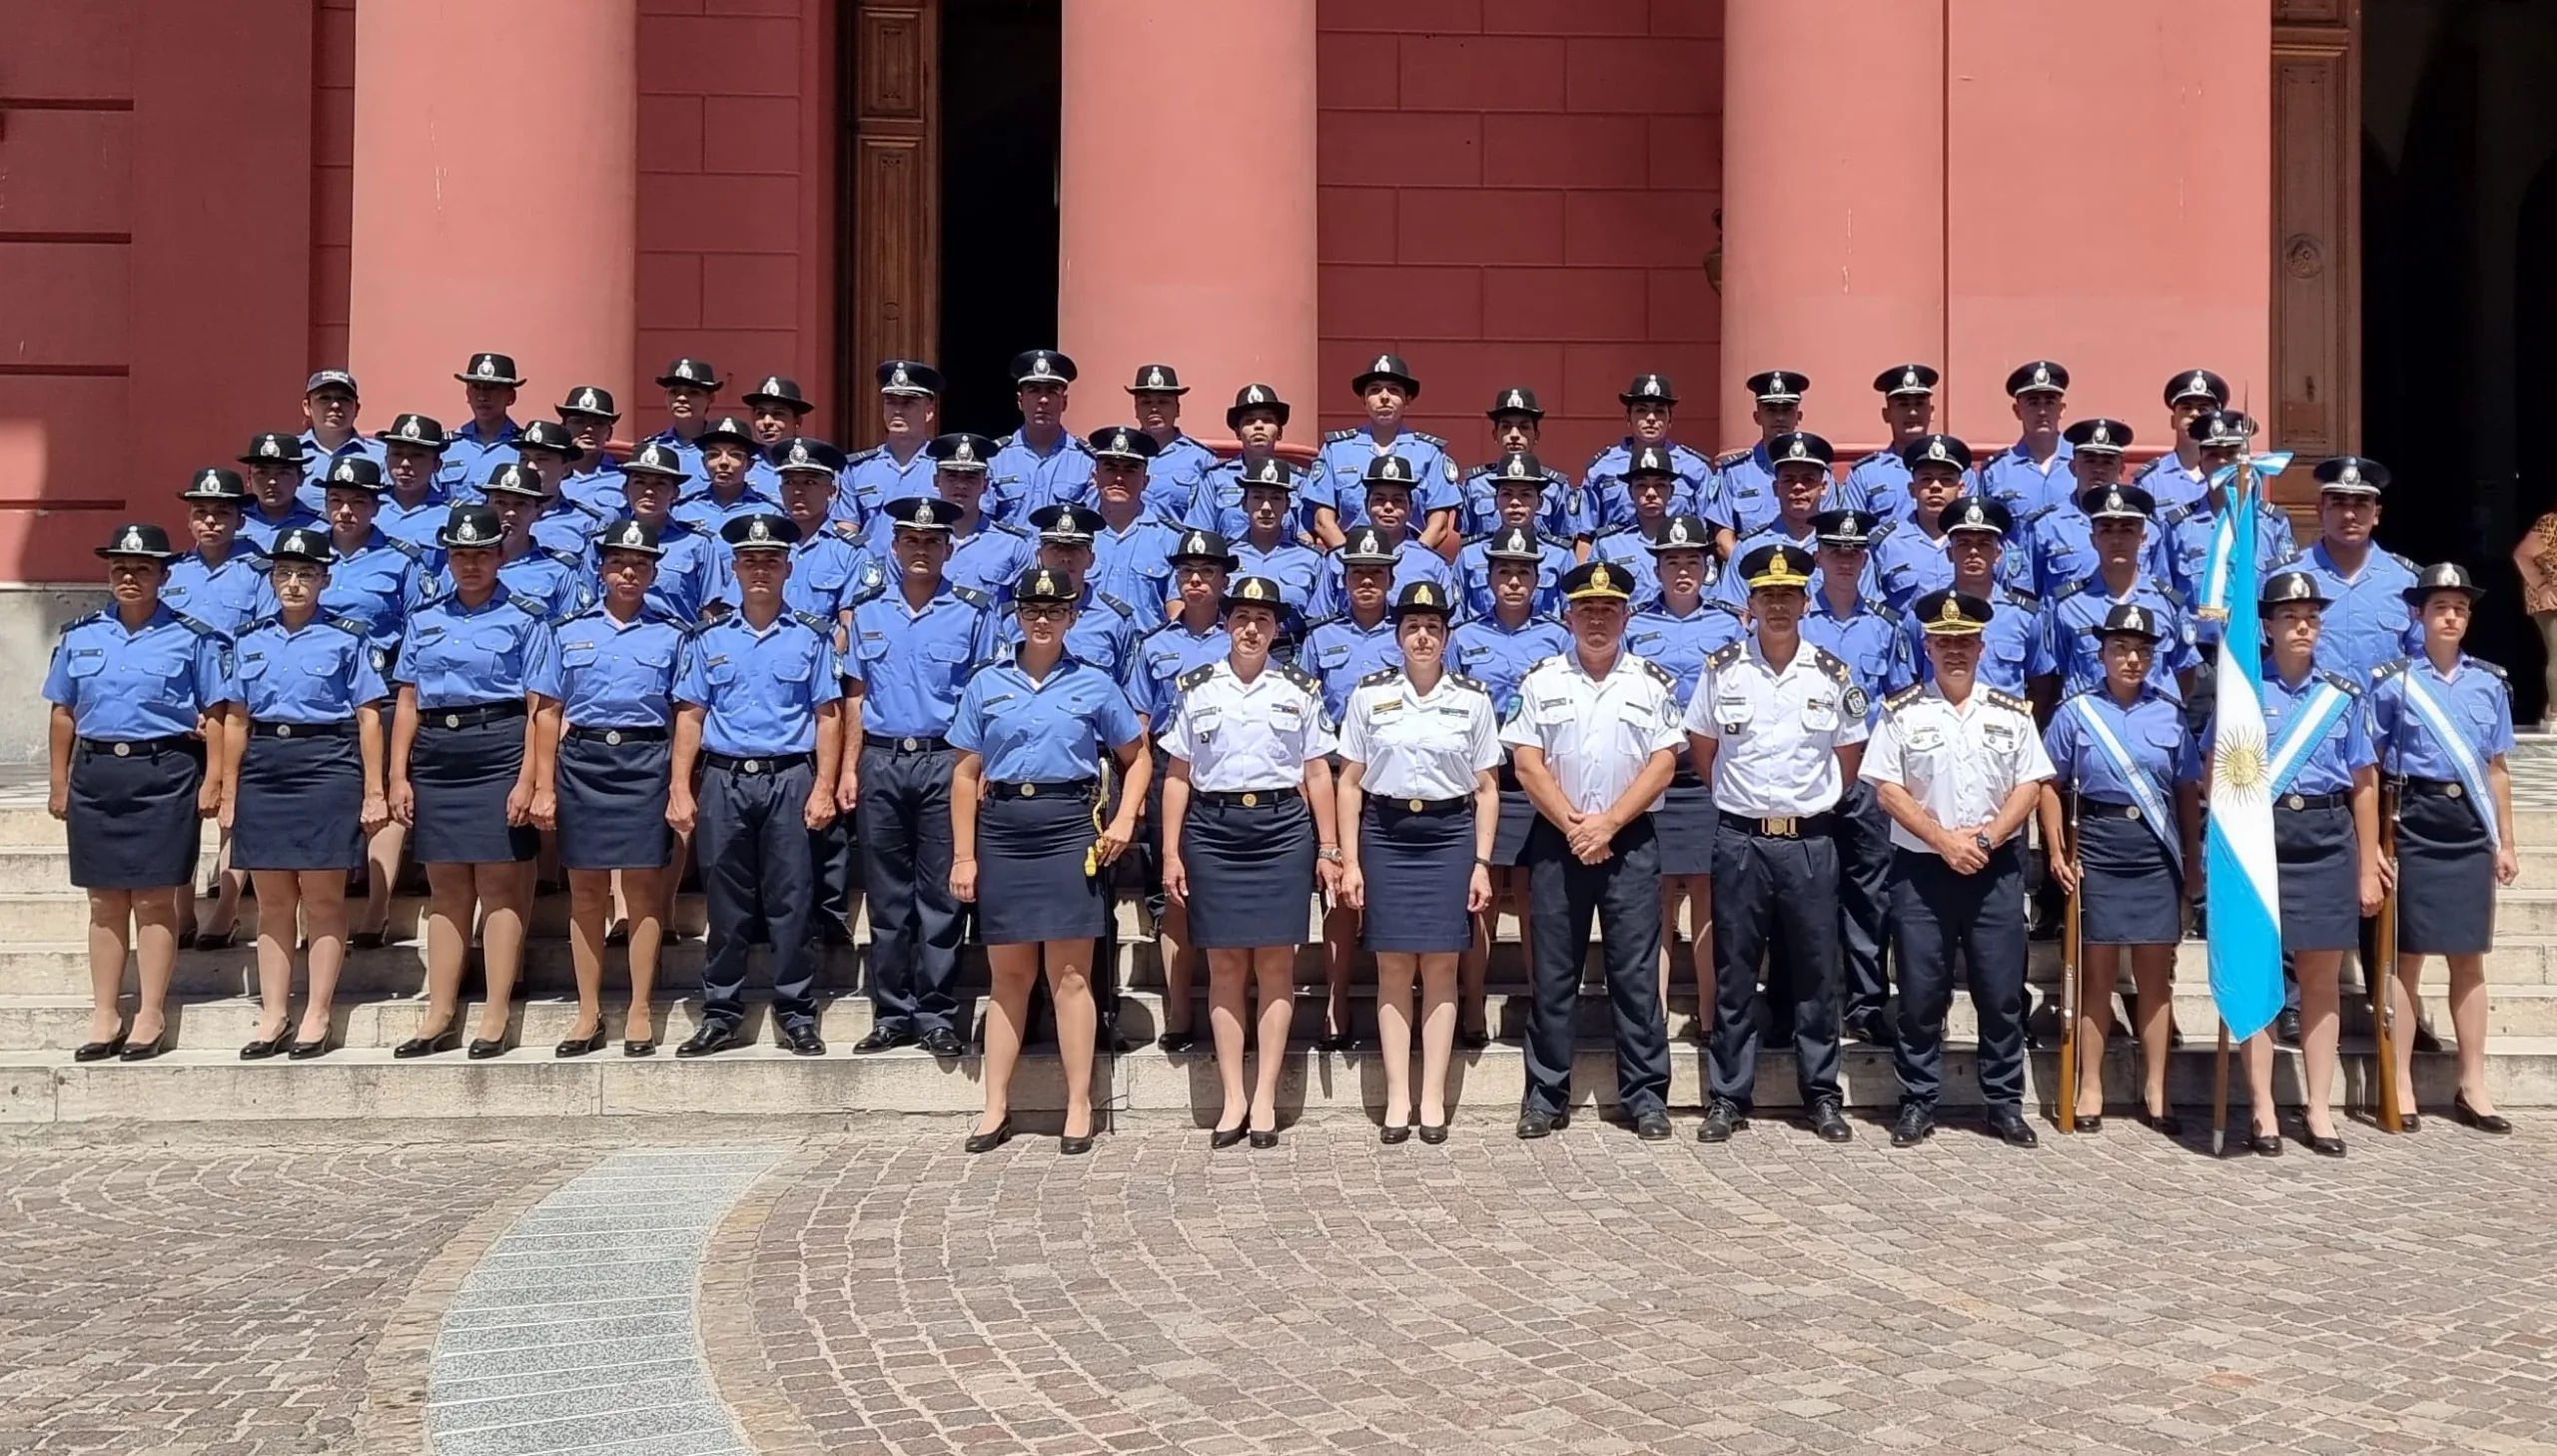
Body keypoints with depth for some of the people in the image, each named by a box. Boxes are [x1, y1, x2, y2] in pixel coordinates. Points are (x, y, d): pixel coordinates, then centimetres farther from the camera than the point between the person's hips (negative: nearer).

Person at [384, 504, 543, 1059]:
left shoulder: (524, 617, 0)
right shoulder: (425, 617, 14)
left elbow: (538, 708, -5)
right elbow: (408, 702, 13)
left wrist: (528, 780, -14)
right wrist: (398, 775, 4)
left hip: (500, 749, -4)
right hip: (435, 755, 4)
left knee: (499, 885, -2)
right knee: (446, 888, 8)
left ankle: (495, 1019, 2)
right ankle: (440, 1015, 14)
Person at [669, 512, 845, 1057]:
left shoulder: (812, 636, 5)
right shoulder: (709, 638, 10)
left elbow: (827, 716, 2)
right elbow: (690, 716, 8)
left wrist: (824, 787, -6)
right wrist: (680, 790, 0)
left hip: (790, 779, -1)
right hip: (723, 780, 2)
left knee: (792, 903, 0)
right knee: (726, 905, 6)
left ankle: (797, 1015, 8)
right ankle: (721, 1015, 14)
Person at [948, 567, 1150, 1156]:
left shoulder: (1095, 684, 5)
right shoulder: (986, 684, 8)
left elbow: (1137, 758, 12)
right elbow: (965, 774, 8)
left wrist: (1124, 822, -3)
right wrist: (963, 856, 2)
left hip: (1070, 827, -2)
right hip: (1003, 829, 2)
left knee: (1069, 974, 0)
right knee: (1009, 975, 8)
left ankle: (1079, 1106, 7)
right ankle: (996, 1106, 15)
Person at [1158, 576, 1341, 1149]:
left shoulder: (1301, 689, 7)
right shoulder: (1196, 687, 8)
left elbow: (1318, 774, 8)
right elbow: (1177, 776, 7)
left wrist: (1329, 849, 3)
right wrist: (1171, 853, 1)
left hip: (1283, 828, 0)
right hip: (1213, 828, 1)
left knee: (1275, 962, 0)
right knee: (1225, 964, 2)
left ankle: (1265, 1096, 6)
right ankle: (1233, 1097, 8)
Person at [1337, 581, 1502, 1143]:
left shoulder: (1472, 699, 5)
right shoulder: (1369, 695, 4)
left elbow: (1486, 789, 6)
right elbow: (1350, 782, 5)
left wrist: (1482, 863, 0)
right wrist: (1349, 860, -2)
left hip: (1449, 834, 0)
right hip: (1385, 833, 0)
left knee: (1440, 968, 2)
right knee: (1393, 969, 2)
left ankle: (1433, 1098, 9)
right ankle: (1397, 1097, 8)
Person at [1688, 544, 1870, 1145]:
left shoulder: (1832, 674, 1)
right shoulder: (1723, 668, 0)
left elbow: (1849, 755, 12)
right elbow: (1701, 747, 11)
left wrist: (1817, 800, 9)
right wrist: (1737, 797, 10)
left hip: (1810, 840, 1)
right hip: (1740, 839, 0)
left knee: (1816, 972, 6)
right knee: (1734, 974, 5)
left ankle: (1822, 1095, 16)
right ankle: (1728, 1097, 11)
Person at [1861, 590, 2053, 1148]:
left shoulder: (2012, 712, 7)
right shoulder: (1902, 712, 1)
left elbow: (2030, 787, 4)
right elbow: (1886, 789, -4)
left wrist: (1984, 838, -10)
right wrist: (1944, 840, -12)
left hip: (1996, 869, 2)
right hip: (1922, 868, -1)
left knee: (2002, 992, 4)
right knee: (1921, 993, 2)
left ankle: (2004, 1103, 14)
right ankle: (1917, 1102, 11)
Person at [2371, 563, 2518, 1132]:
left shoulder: (2490, 683, 10)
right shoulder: (2394, 682, -1)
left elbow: (2497, 769, 13)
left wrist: (2505, 843, 12)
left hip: (2469, 828, 3)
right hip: (2414, 824, -3)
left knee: (2470, 959, 7)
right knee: (2408, 957, 0)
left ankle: (2472, 1086, 15)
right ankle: (2400, 1085, 8)